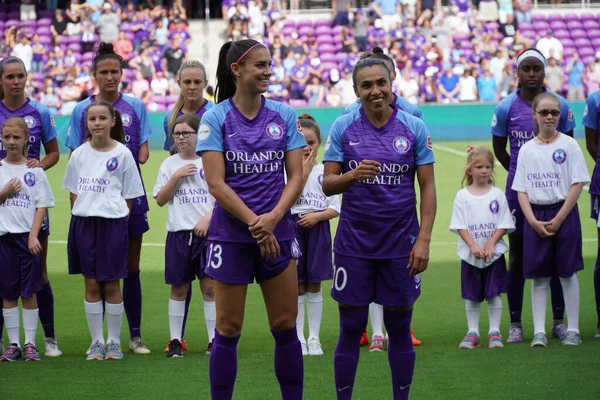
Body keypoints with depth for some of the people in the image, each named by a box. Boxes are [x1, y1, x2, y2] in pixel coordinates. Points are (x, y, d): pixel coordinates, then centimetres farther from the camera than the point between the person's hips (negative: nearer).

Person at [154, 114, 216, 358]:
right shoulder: (169, 164, 9)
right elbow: (160, 200, 4)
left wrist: (207, 219, -15)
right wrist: (176, 176, -8)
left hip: (207, 231, -2)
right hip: (178, 233, 2)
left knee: (210, 286, -3)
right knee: (178, 288, 6)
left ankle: (214, 340, 2)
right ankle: (175, 340, 11)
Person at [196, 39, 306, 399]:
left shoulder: (284, 115, 4)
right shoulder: (216, 118, -5)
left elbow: (296, 176, 1)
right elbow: (216, 183, -10)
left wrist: (272, 218, -15)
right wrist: (254, 223, -16)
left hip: (277, 233, 3)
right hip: (231, 234, -3)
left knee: (286, 326, 5)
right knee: (228, 329, 2)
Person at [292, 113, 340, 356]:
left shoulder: (325, 171, 3)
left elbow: (335, 208, 2)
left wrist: (317, 216, -15)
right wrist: (304, 172, -14)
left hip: (318, 229, 1)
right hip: (294, 228, -1)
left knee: (314, 286, 5)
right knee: (297, 287, 3)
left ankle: (314, 338, 11)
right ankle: (299, 338, 10)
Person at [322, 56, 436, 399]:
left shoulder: (414, 127, -1)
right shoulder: (343, 127, -1)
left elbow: (428, 187, 0)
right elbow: (328, 185, -1)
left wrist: (423, 240, -8)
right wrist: (354, 174, -23)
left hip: (401, 242, 0)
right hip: (354, 241, 0)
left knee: (400, 329, 6)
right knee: (351, 329, 3)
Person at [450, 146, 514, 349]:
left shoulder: (497, 194, 1)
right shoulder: (462, 196, 0)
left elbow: (504, 225, -1)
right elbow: (459, 226, -3)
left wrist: (490, 244, -13)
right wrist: (473, 246, -15)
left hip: (494, 253, 0)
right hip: (469, 254, 0)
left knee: (494, 293, 1)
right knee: (472, 296, 6)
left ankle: (494, 331, 8)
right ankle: (472, 333, 12)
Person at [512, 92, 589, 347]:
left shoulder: (568, 145, -2)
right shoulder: (527, 149, 6)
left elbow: (578, 184, -6)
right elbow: (521, 190, 5)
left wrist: (559, 219, -12)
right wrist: (533, 221, -8)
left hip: (564, 214, -2)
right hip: (535, 217, 2)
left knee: (567, 272, 2)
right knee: (538, 275, 3)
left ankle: (573, 329, 8)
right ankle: (539, 331, 6)